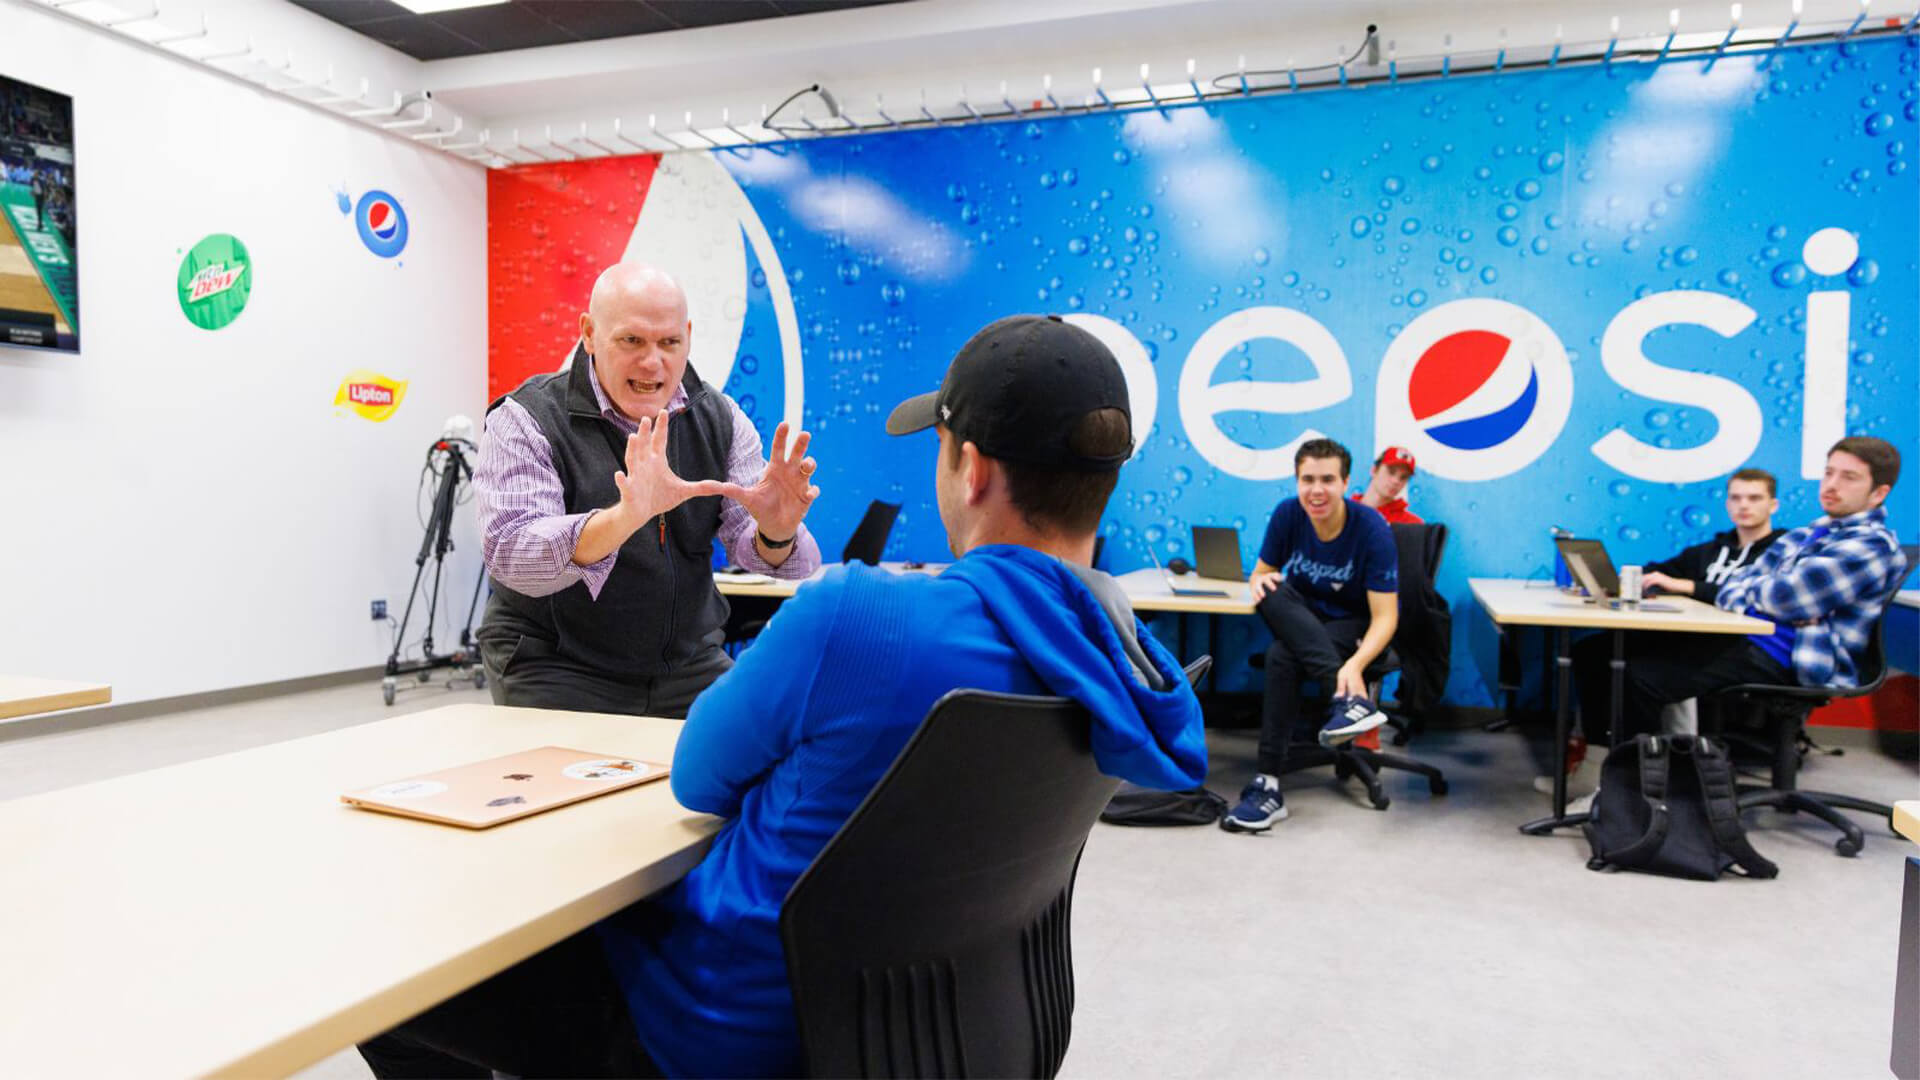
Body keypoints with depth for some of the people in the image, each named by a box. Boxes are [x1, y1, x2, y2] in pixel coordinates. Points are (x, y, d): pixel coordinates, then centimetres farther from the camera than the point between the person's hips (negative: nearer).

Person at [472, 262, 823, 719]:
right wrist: (624, 518, -44)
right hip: (558, 670, -3)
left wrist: (775, 532, -32)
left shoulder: (719, 418, 1)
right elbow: (509, 557, -26)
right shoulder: (526, 420, -12)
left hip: (688, 666, 3)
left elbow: (749, 545, -7)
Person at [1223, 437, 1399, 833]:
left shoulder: (1372, 529, -22)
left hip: (1356, 627, -4)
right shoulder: (1287, 514, -10)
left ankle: (1269, 784, -33)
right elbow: (1262, 571, 4)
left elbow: (1385, 617, -24)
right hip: (1301, 621, 5)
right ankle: (1348, 698, -42)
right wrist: (1259, 581, -23)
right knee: (1273, 593, -32)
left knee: (1282, 656, -35)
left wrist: (1356, 664, -44)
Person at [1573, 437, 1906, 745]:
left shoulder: (1873, 546, -8)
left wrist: (1750, 588, 5)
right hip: (1740, 636, 9)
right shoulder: (1812, 533, 20)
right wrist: (1751, 606, -7)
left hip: (1780, 663, -9)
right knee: (1597, 652, -2)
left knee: (1638, 677, -30)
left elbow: (1785, 596, -19)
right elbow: (1733, 587, 18)